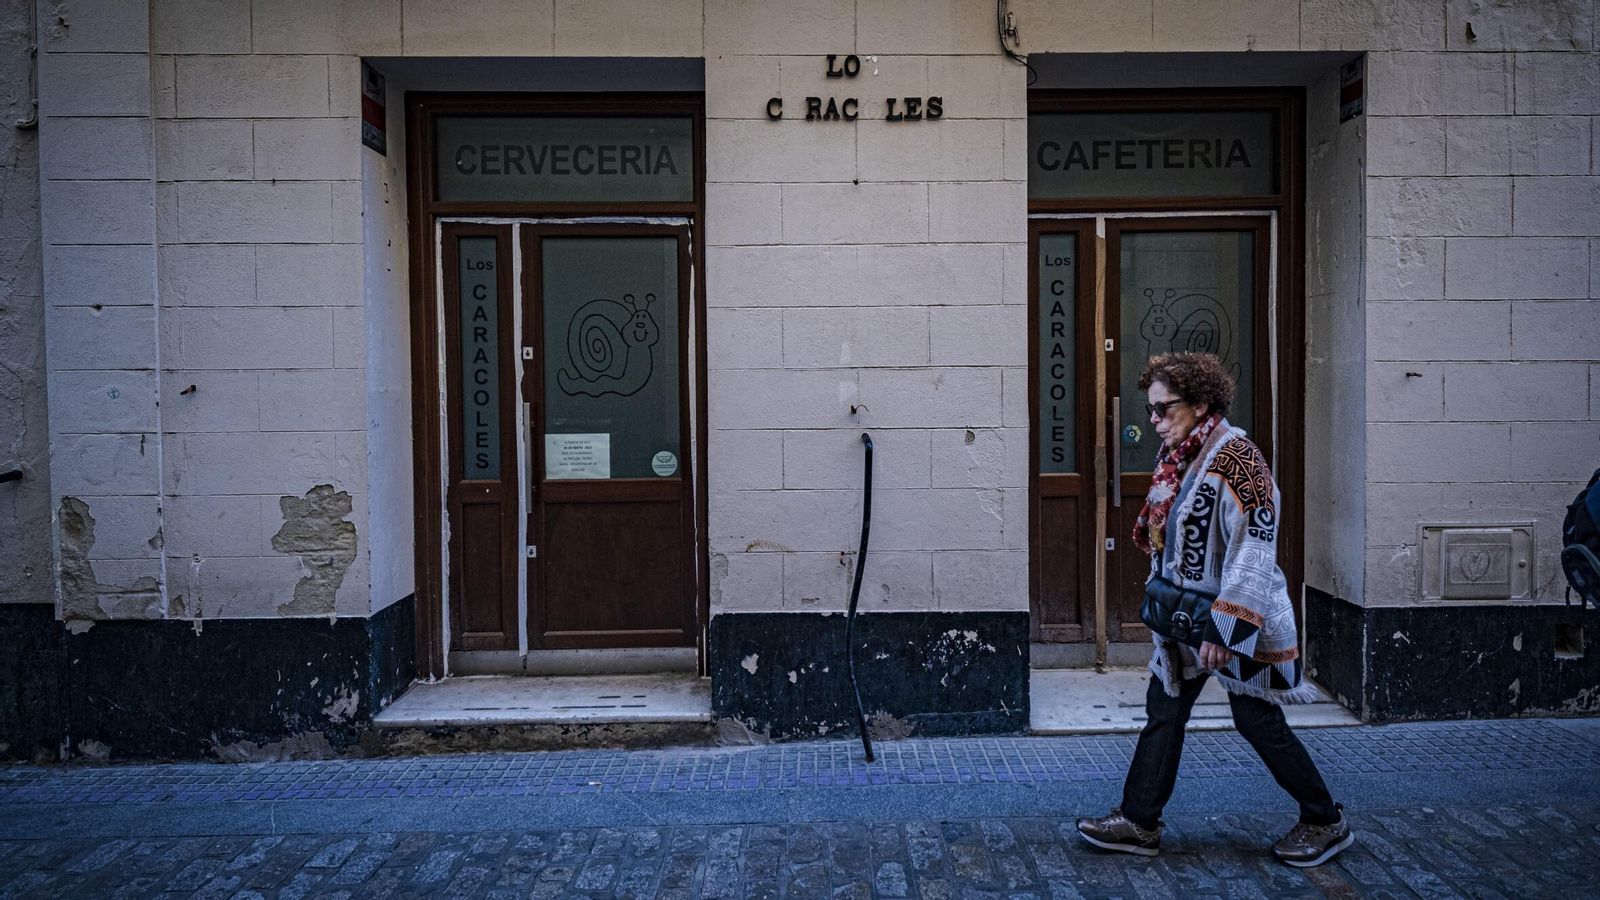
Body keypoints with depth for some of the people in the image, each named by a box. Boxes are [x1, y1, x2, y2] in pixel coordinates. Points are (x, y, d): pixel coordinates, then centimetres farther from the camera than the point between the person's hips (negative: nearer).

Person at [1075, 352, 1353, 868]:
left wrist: (1225, 631, -26)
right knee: (1163, 713, 10)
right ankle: (1139, 823, 19)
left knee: (1259, 724, 3)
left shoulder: (1234, 458, -21)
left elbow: (1253, 552, -24)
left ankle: (1326, 822, 22)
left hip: (1240, 619, -9)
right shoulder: (1176, 457, 6)